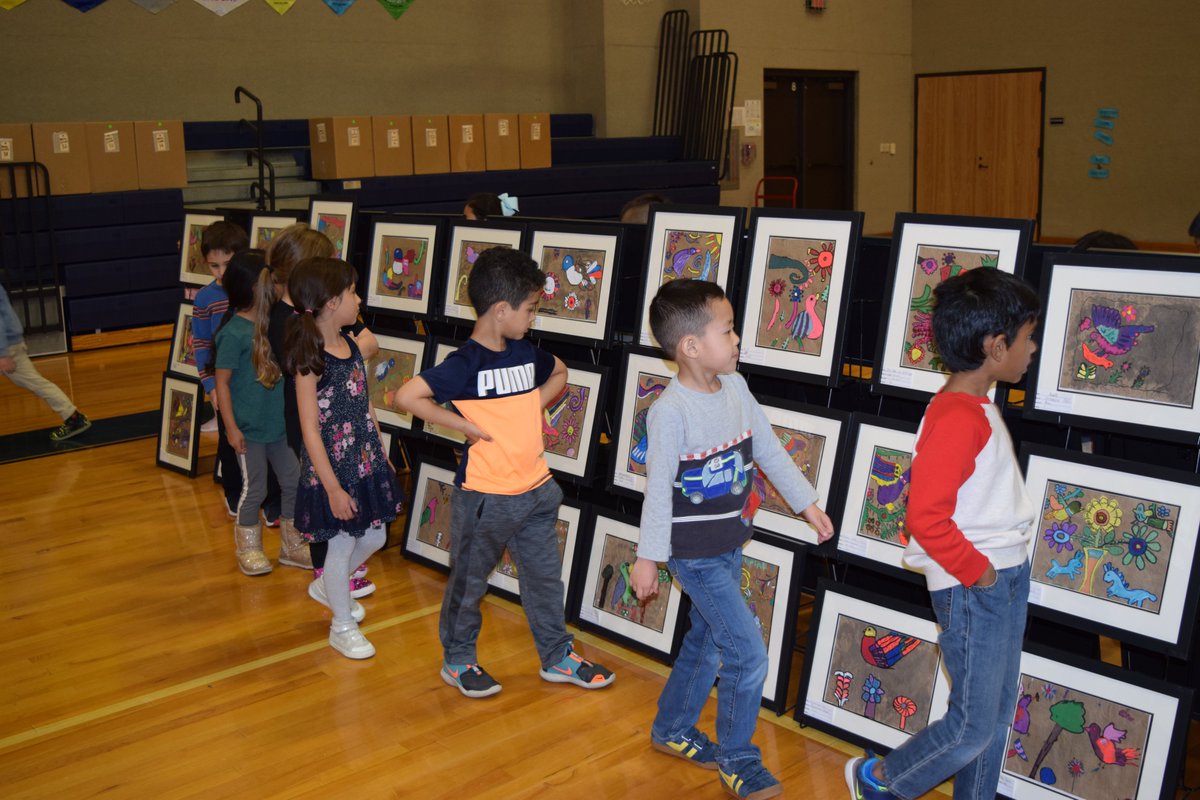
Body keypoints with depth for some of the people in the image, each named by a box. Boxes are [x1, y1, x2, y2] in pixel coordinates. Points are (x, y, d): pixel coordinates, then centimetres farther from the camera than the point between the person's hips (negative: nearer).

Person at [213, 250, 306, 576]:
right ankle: (248, 550, 26)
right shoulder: (234, 332, -16)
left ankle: (291, 545, 30)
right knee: (254, 490, 6)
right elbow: (222, 382, -13)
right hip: (249, 429, -6)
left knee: (294, 481, 13)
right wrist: (231, 427, -14)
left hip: (279, 424, 6)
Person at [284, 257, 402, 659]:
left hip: (367, 463, 8)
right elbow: (310, 430, -19)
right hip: (333, 470, -8)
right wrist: (333, 488, -19)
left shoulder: (351, 345, 3)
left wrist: (382, 455, 16)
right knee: (342, 547, 6)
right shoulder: (310, 361, -20)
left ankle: (329, 585, 43)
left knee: (374, 538, 16)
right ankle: (342, 626, 26)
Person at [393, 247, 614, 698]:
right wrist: (463, 424, -20)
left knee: (545, 576, 17)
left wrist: (536, 405, 7)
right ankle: (457, 661, 29)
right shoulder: (465, 365, -17)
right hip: (485, 497, -7)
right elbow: (405, 397, -25)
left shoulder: (525, 352, 4)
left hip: (536, 491, 7)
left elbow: (558, 374, 25)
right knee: (469, 581, 11)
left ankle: (557, 657, 33)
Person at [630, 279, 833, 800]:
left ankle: (671, 729, 41)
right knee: (749, 656, -4)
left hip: (729, 545, 8)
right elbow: (658, 488, -18)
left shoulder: (735, 387, -1)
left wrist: (807, 503, 13)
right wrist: (648, 557, -12)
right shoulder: (671, 410, -23)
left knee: (706, 641, 21)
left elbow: (769, 450, 10)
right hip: (694, 554, -8)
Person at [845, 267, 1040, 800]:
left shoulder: (978, 407, 8)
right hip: (972, 589, -10)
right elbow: (926, 518, -29)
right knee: (974, 727, 2)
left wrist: (1007, 566, 15)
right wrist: (976, 571, -17)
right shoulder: (958, 420, -24)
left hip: (1005, 575, 10)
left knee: (997, 715, 18)